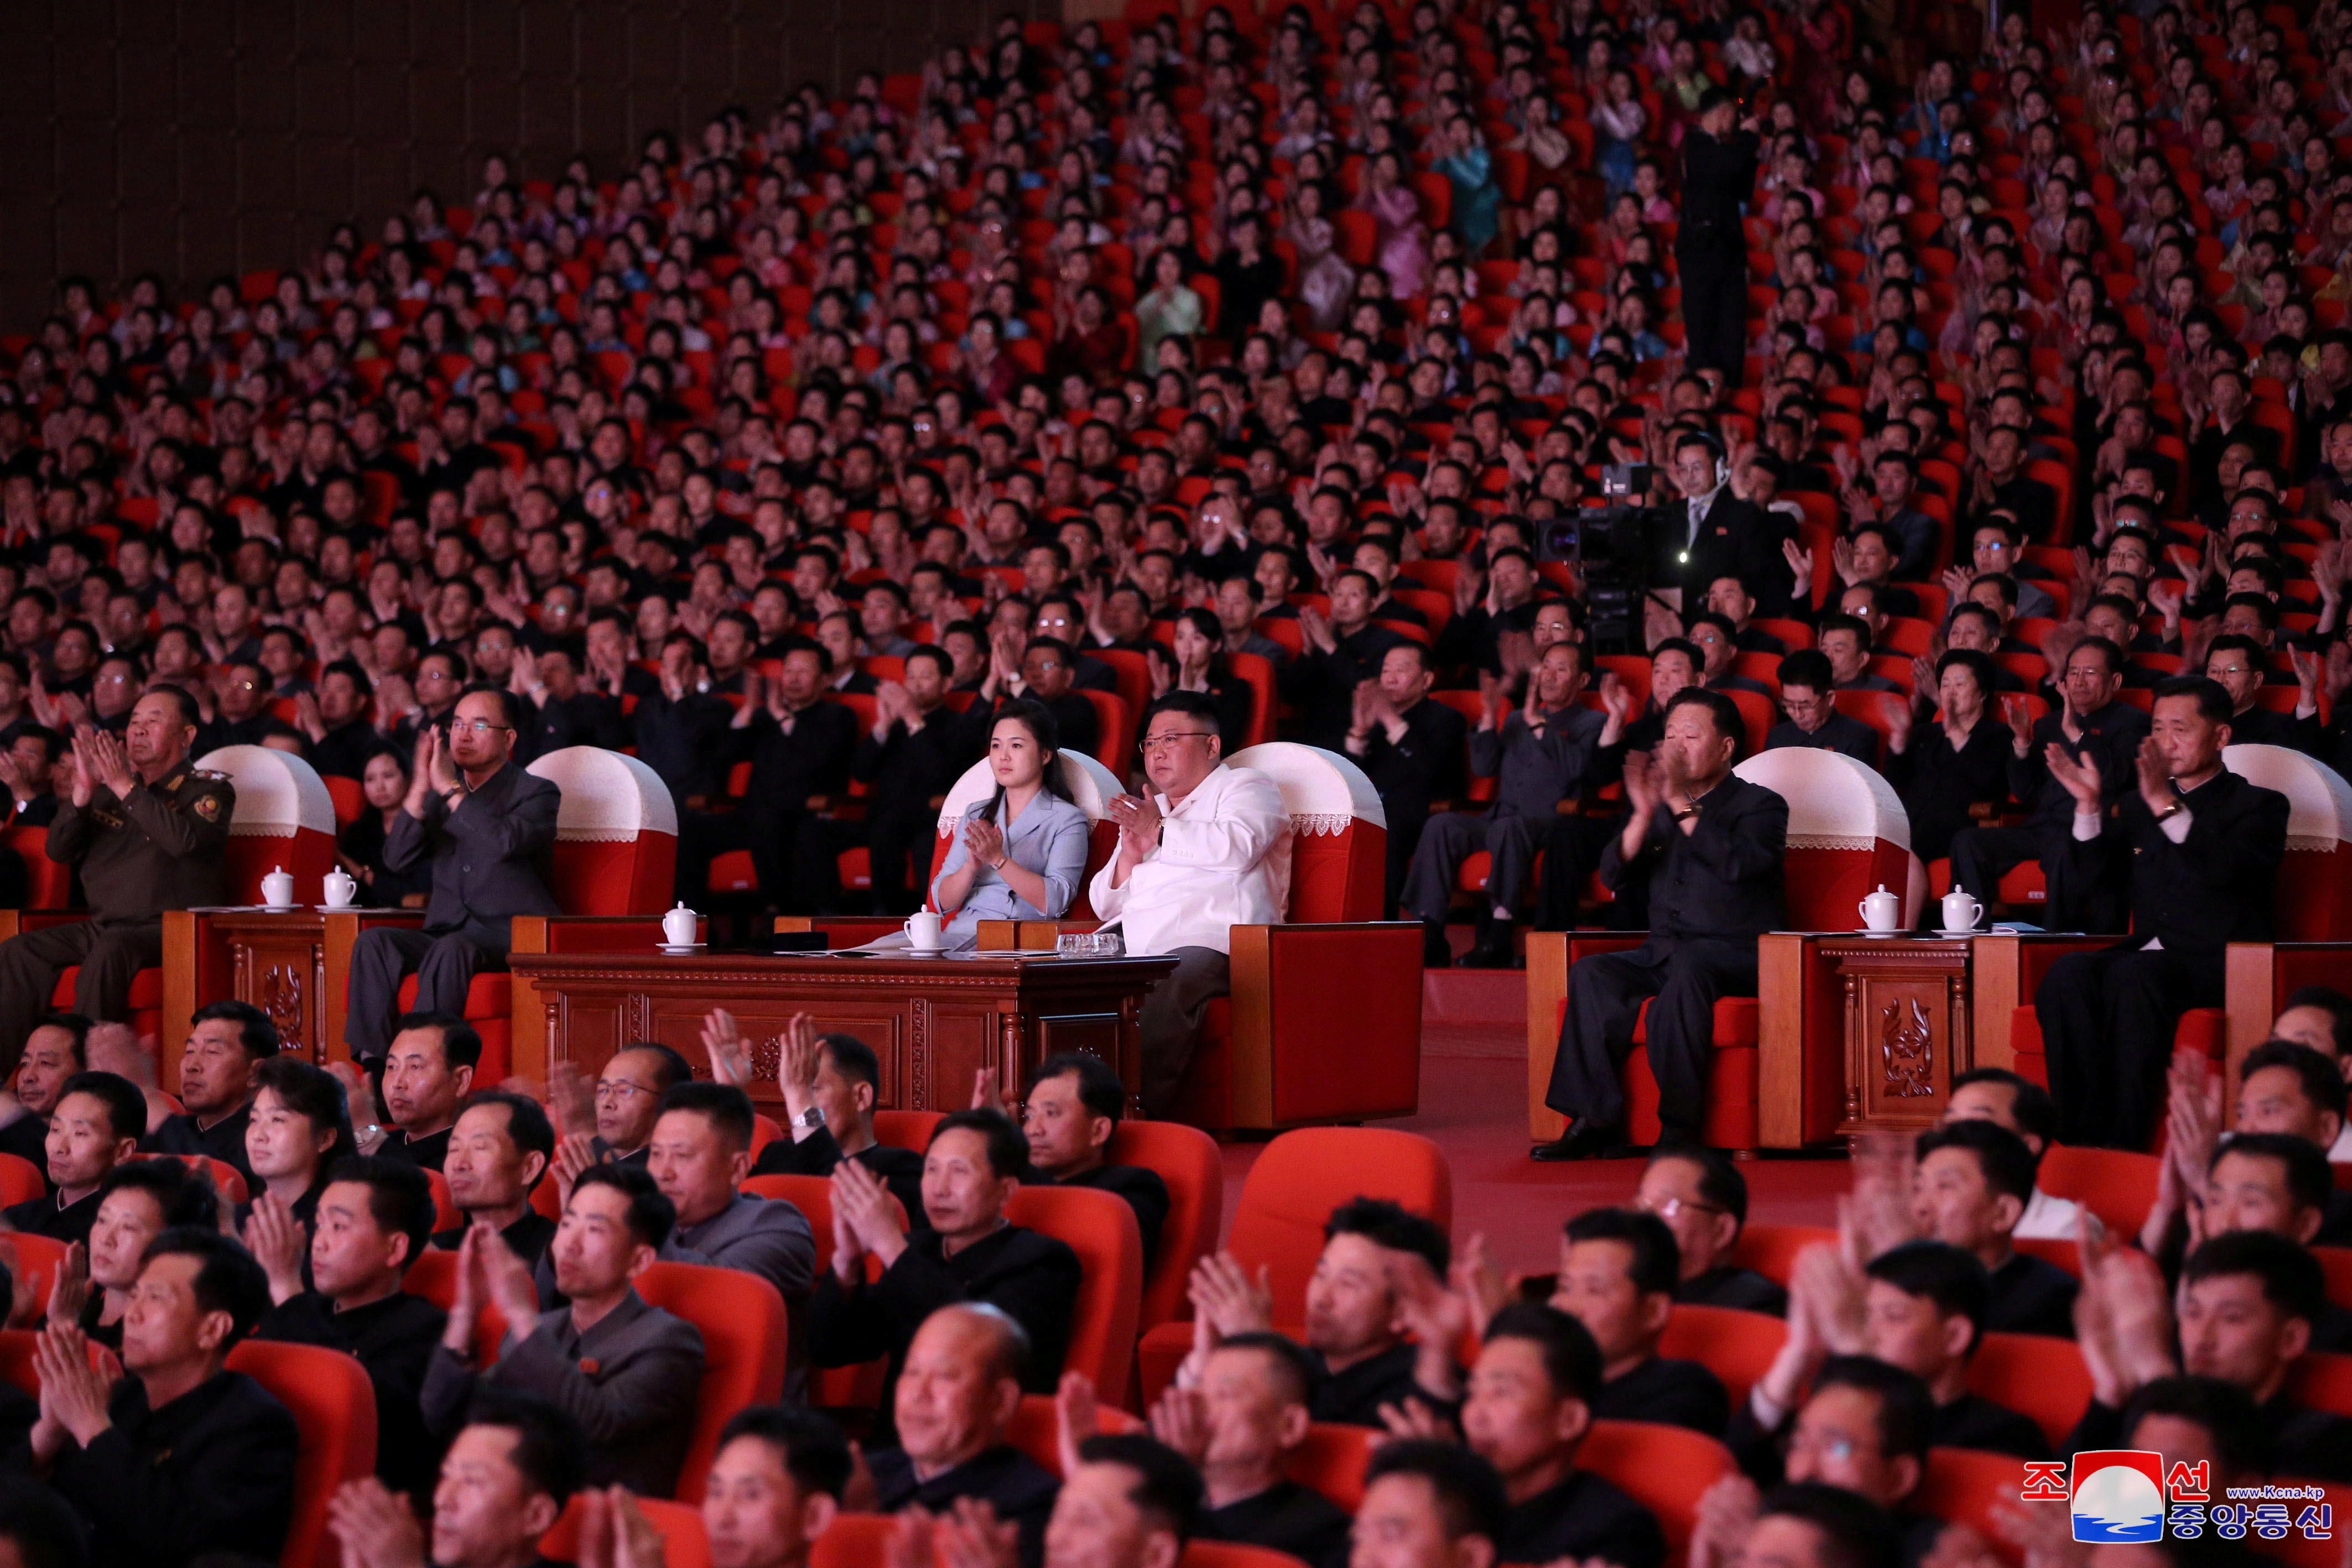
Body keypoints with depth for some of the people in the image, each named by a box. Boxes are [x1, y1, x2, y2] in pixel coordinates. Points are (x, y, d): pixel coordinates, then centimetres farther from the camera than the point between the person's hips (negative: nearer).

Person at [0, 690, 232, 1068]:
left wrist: (126, 788, -13)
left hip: (168, 928, -5)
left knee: (110, 950, -37)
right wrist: (83, 790, -3)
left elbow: (184, 840, -16)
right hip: (102, 924, 5)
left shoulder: (210, 790, 6)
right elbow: (59, 850, 11)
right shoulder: (106, 791, 20)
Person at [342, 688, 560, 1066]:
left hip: (509, 936, -5)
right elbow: (397, 858, 3)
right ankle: (371, 1061, -31)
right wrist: (421, 788, -9)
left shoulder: (537, 793, 2)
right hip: (446, 931, 5)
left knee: (452, 949, -37)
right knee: (373, 942, -23)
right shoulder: (439, 794, 17)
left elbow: (504, 843, -21)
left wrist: (450, 787, -19)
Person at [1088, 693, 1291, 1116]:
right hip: (1134, 946, 6)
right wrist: (1130, 856, 9)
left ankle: (1140, 1110, -49)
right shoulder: (1144, 812, 36)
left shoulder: (1245, 788, 16)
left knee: (1177, 976, -40)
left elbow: (1237, 848, -8)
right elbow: (1106, 905, 30)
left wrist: (1160, 833, 0)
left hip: (1211, 941, -6)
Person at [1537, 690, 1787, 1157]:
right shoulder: (1661, 810, 20)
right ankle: (1596, 1119, -26)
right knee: (1590, 973, -23)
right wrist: (1644, 815, -10)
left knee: (1688, 965, -38)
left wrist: (1682, 806, -20)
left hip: (1737, 957, -5)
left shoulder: (1760, 806, 4)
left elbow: (1738, 863, -18)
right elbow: (1614, 873, 6)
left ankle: (1680, 1127, -36)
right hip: (1663, 955, 5)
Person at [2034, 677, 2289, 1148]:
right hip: (2147, 951, 5)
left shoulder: (2259, 806, 5)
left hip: (2218, 963, -5)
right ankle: (2078, 1139, -33)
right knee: (2067, 974, -29)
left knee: (2132, 977, -37)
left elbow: (2228, 871, -16)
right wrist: (2089, 805, -4)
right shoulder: (2140, 805, 23)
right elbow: (2098, 871, 12)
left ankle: (2119, 1143, -38)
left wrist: (2167, 807, -27)